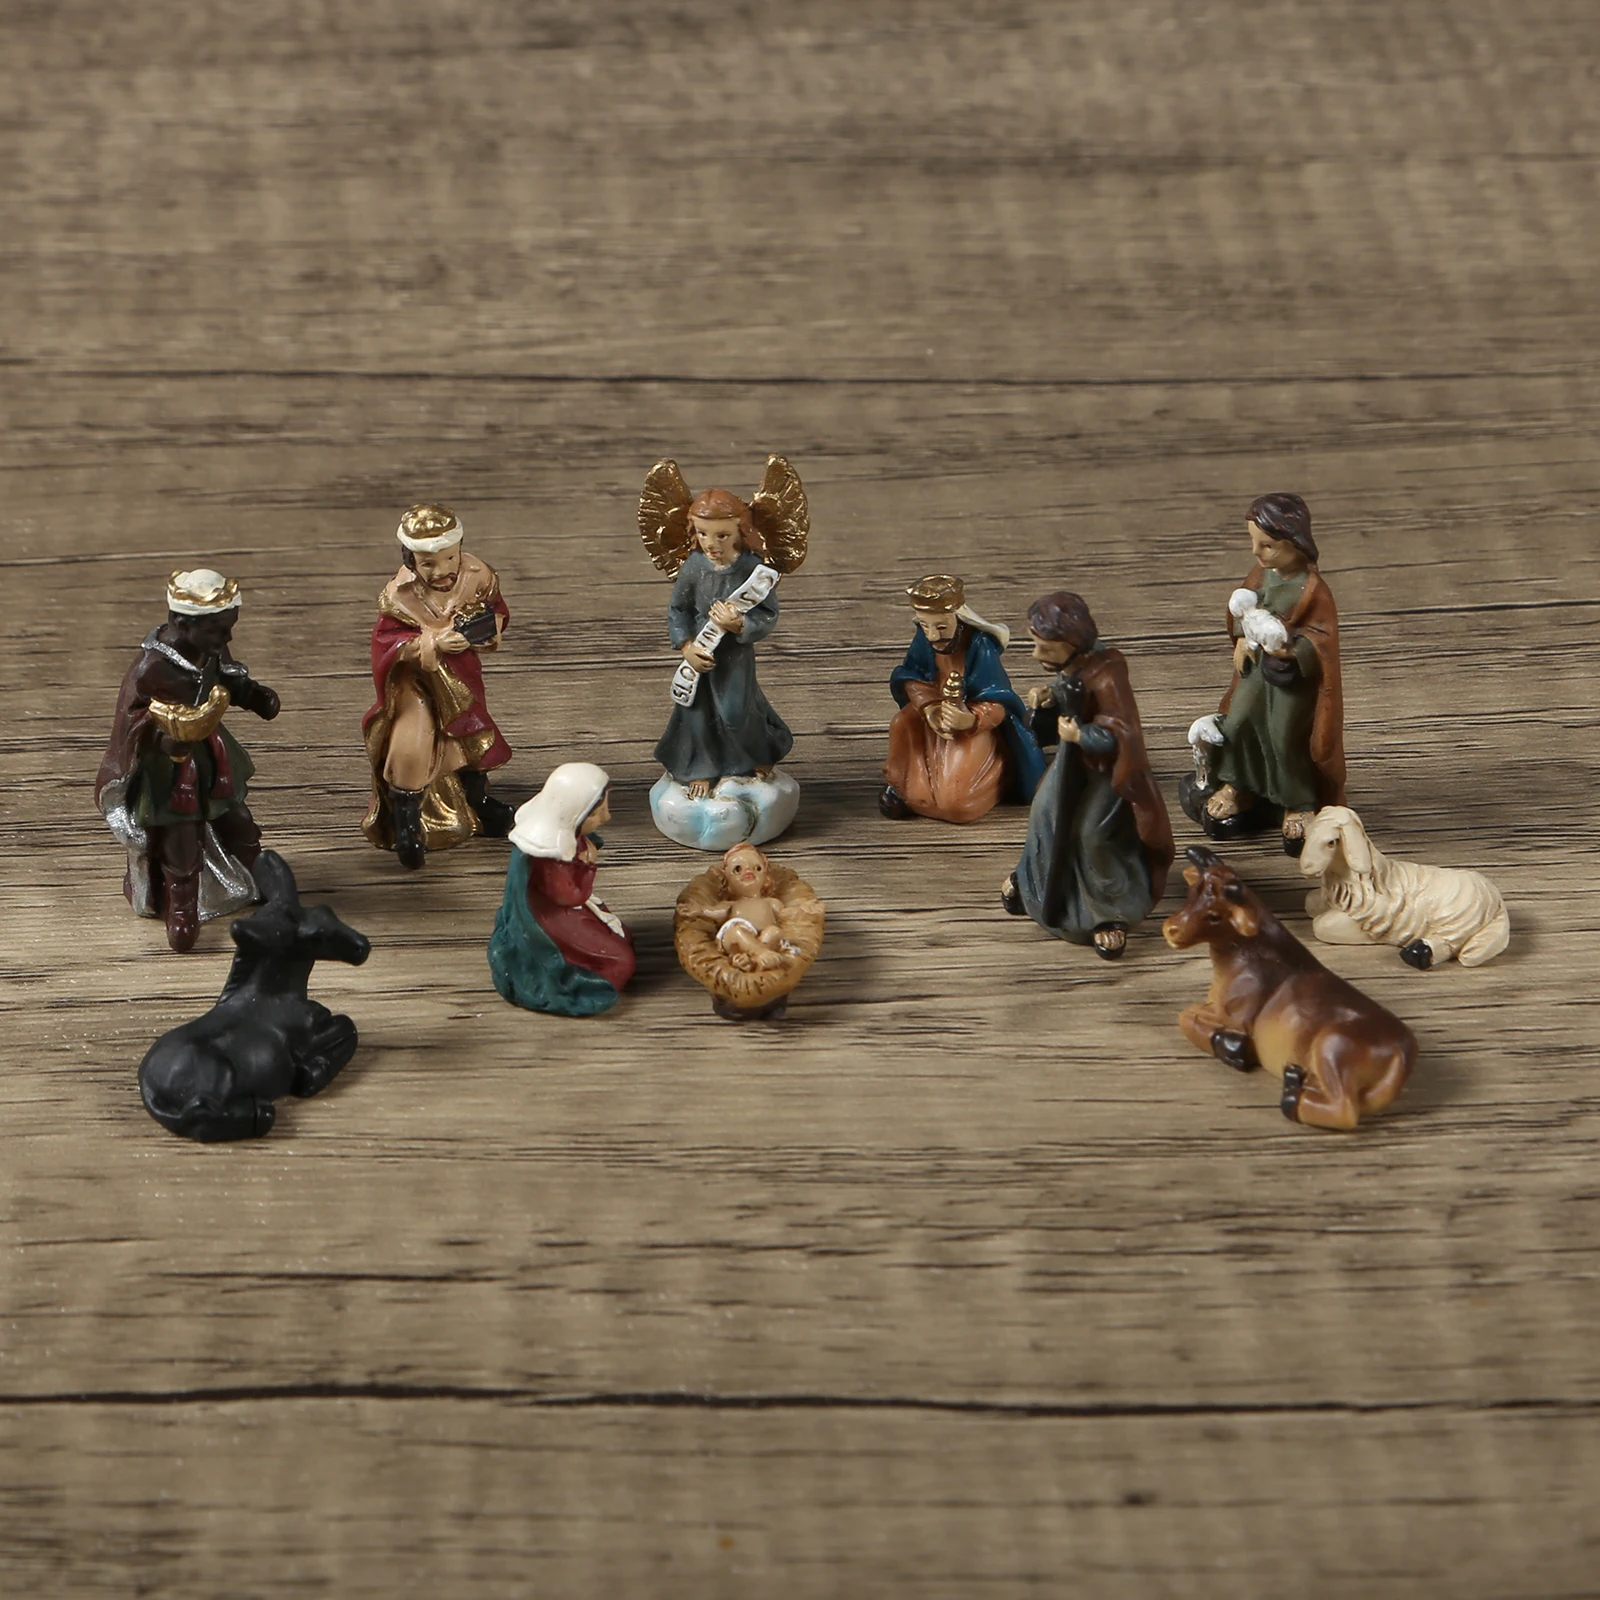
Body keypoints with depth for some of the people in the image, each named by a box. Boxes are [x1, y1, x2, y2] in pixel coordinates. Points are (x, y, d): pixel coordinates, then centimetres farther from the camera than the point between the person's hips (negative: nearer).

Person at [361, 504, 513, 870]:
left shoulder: (477, 577, -15)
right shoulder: (400, 596, -26)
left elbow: (497, 609, -1)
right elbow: (387, 642, -24)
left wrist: (490, 628, -24)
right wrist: (432, 644, -37)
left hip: (463, 676, 4)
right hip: (416, 681, -4)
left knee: (472, 737, 21)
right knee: (411, 746, -15)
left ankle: (478, 803, 49)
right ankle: (405, 824, 6)